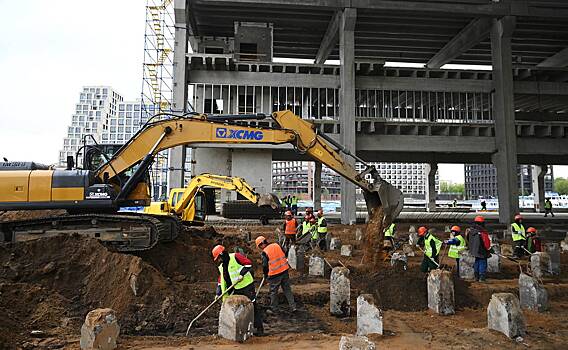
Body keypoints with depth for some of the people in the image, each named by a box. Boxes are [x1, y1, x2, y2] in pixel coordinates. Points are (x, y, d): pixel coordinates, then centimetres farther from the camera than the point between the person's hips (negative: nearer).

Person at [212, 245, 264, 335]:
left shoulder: (235, 257, -10)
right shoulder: (222, 267, 14)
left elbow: (249, 264, -15)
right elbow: (221, 281, 17)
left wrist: (242, 274, -21)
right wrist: (219, 293, 10)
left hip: (247, 286, -8)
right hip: (236, 290, 8)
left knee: (253, 307, -3)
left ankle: (259, 329, 4)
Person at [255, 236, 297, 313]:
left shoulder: (264, 253, -12)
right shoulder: (277, 245, 3)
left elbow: (265, 266, -9)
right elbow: (285, 255, 13)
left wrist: (265, 275, 7)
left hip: (274, 275, -5)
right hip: (285, 271, 5)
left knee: (273, 292, 12)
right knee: (287, 290, 14)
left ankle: (273, 309, 23)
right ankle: (293, 307, 16)